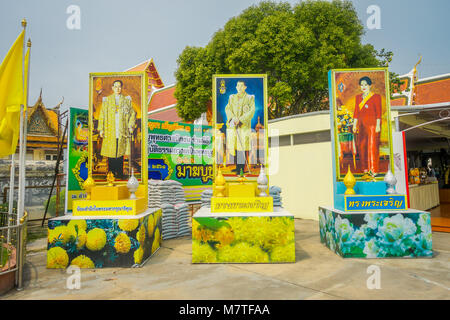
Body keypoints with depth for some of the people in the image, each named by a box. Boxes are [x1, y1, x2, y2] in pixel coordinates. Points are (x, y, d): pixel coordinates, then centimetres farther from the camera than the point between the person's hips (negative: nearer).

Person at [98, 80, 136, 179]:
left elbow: (132, 114, 9)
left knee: (121, 152, 2)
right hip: (110, 132, 0)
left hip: (122, 131, 0)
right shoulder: (107, 100, 9)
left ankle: (119, 173, 9)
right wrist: (101, 129, 0)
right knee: (111, 153, 0)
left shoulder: (127, 100, 10)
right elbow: (102, 115, 7)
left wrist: (131, 126, -2)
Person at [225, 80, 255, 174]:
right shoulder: (232, 97, 14)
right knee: (234, 146, 4)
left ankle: (243, 168, -1)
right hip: (232, 126, 4)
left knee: (243, 146, -8)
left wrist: (240, 120, -16)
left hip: (244, 125, -3)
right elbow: (227, 108, 6)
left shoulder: (250, 98, 3)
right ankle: (237, 167, 15)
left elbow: (251, 112, -6)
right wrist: (232, 118, -14)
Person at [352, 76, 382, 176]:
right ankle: (365, 169, 13)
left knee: (373, 146, -6)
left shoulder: (376, 97, 0)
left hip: (372, 124, -5)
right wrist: (354, 124, 9)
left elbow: (378, 112, -4)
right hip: (361, 125, 5)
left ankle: (374, 170, 0)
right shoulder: (358, 97, 14)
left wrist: (378, 125, -11)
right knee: (362, 146, 3)